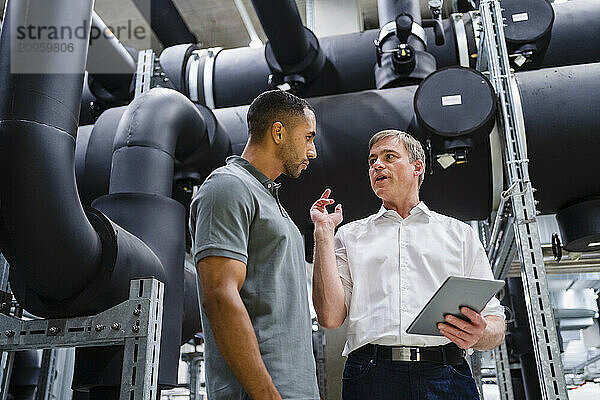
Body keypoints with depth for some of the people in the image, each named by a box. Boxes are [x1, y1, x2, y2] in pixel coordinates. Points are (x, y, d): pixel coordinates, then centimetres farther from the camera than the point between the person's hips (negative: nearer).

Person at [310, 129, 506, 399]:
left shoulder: (460, 233, 16)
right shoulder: (350, 235, 15)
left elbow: (496, 323, 12)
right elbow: (331, 317, 1)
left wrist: (479, 334, -12)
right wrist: (324, 231, 2)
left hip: (445, 377, 2)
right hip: (371, 376, -1)